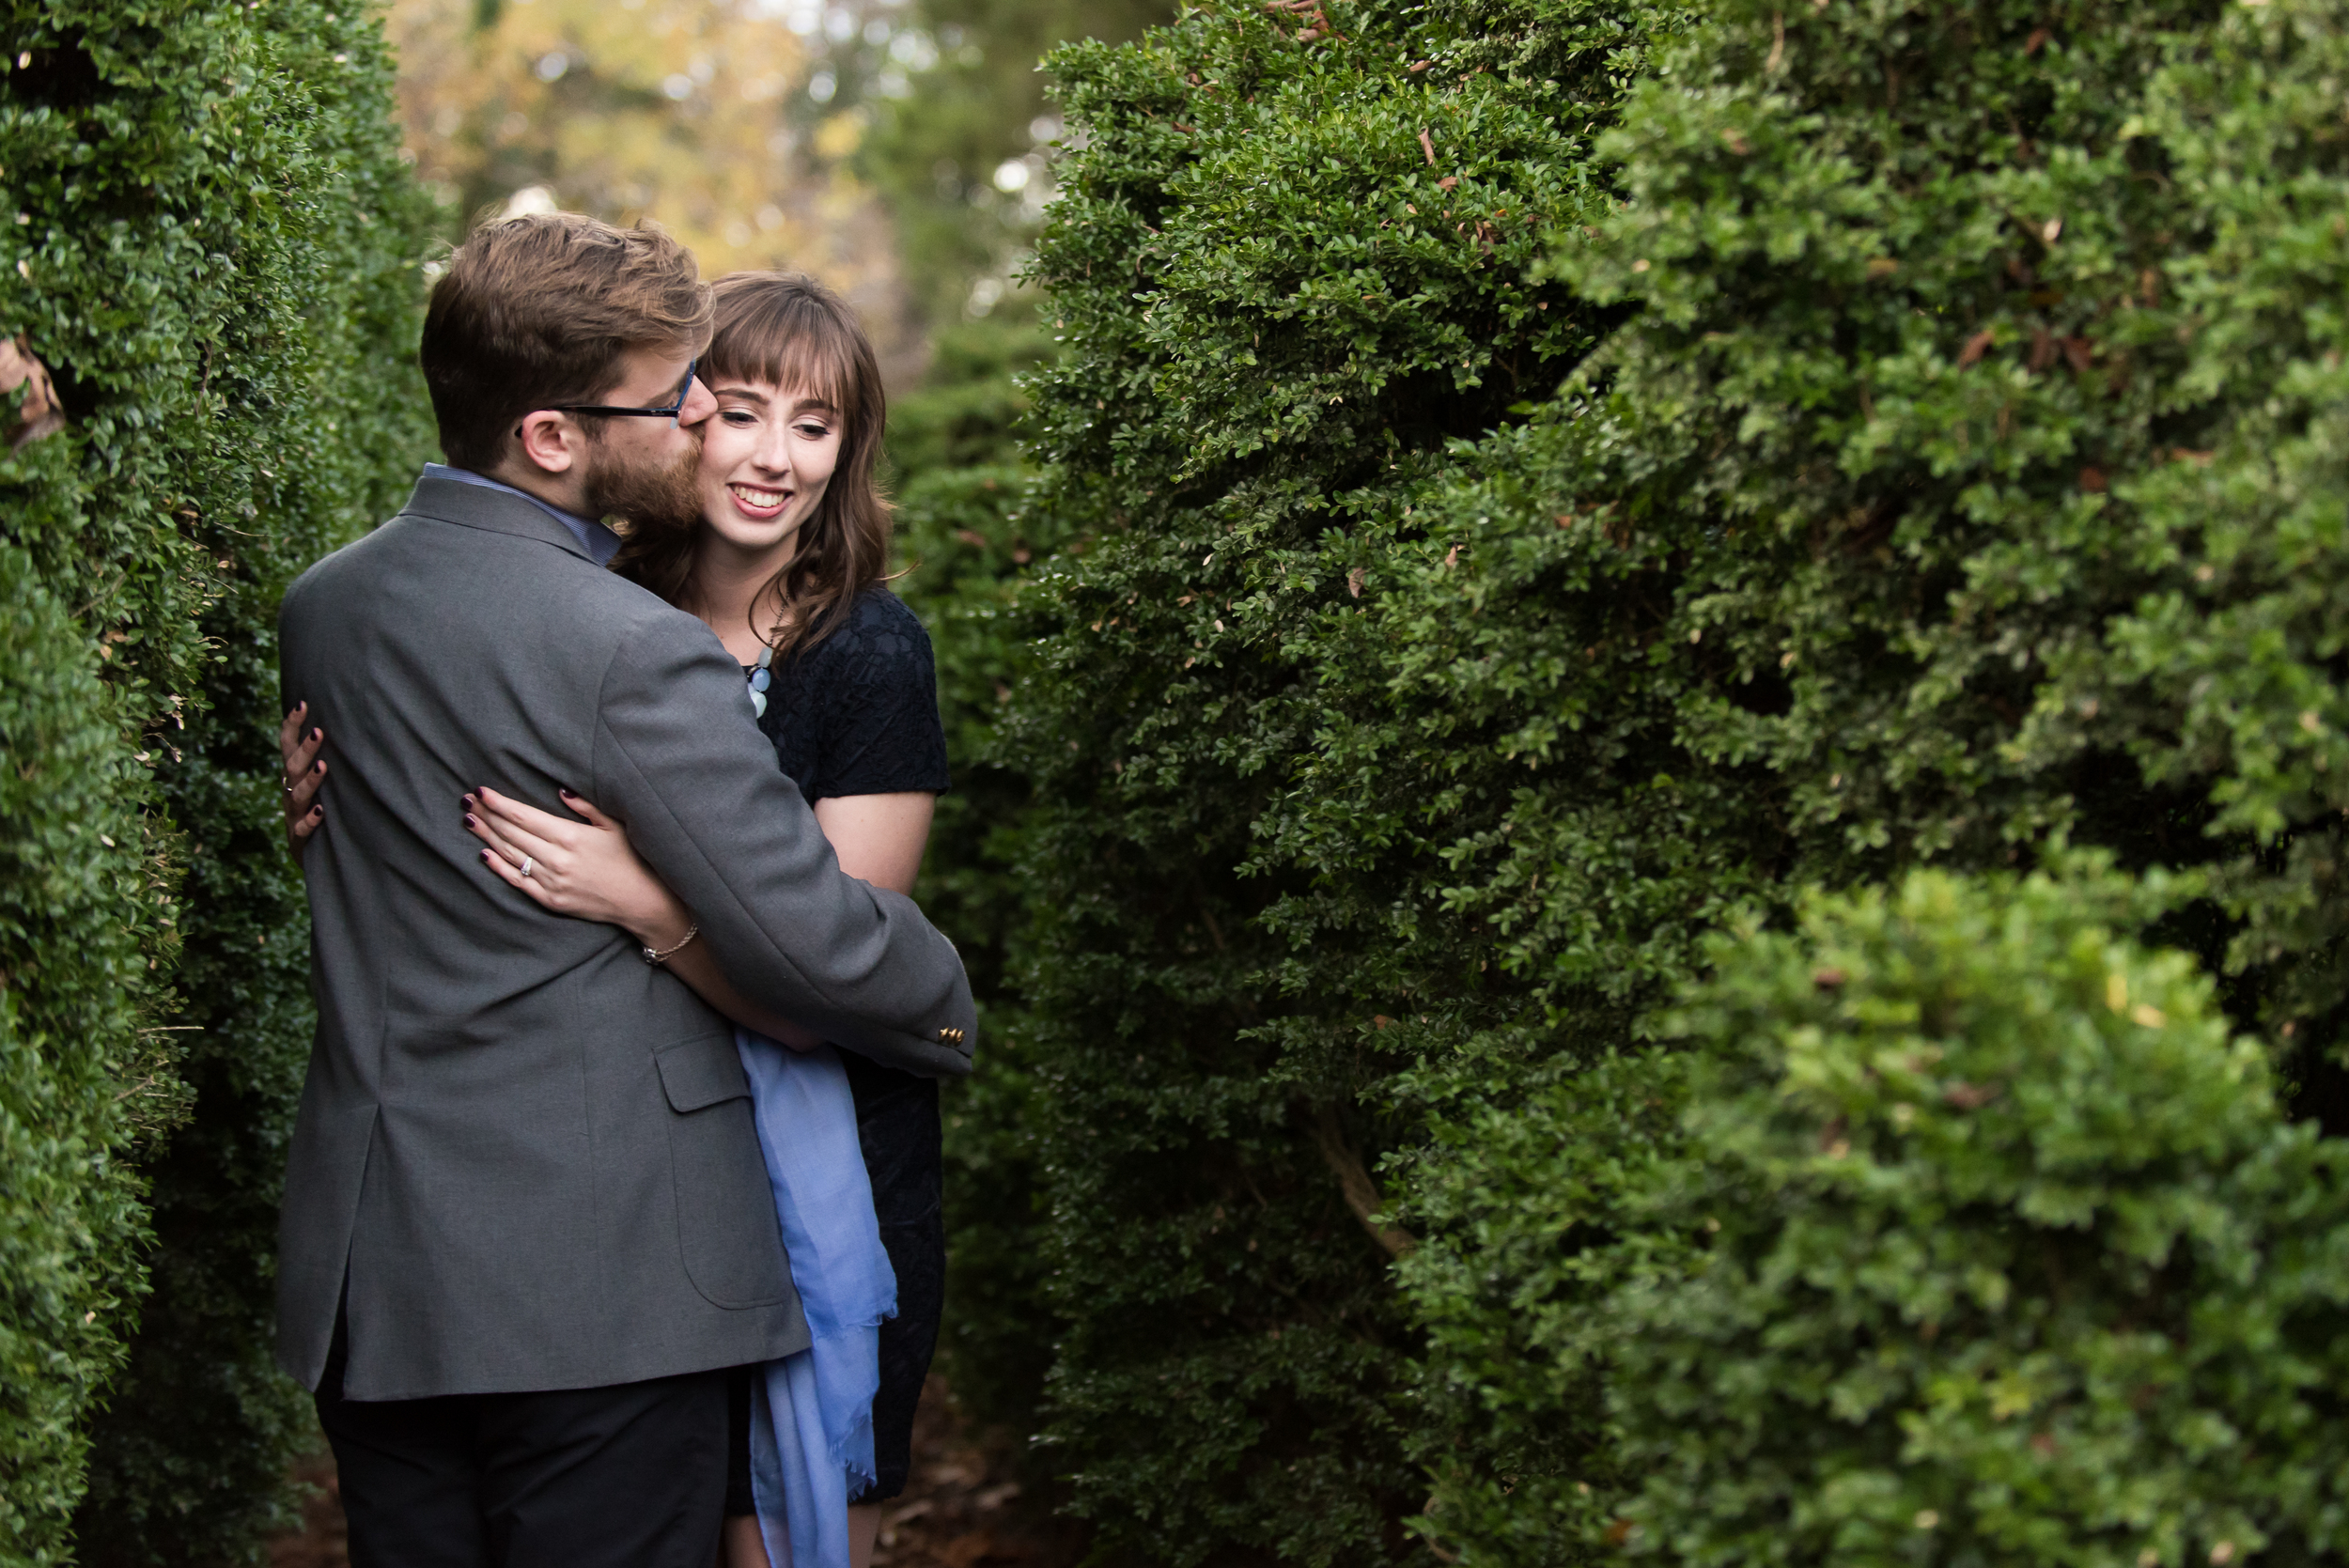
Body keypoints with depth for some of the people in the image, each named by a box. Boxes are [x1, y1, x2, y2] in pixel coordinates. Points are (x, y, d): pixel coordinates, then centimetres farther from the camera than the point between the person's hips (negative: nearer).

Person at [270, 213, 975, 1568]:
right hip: (601, 1288, -7)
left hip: (364, 1265, 7)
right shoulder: (635, 657, -18)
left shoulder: (321, 606, 7)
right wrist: (948, 1012, 3)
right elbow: (822, 947, -17)